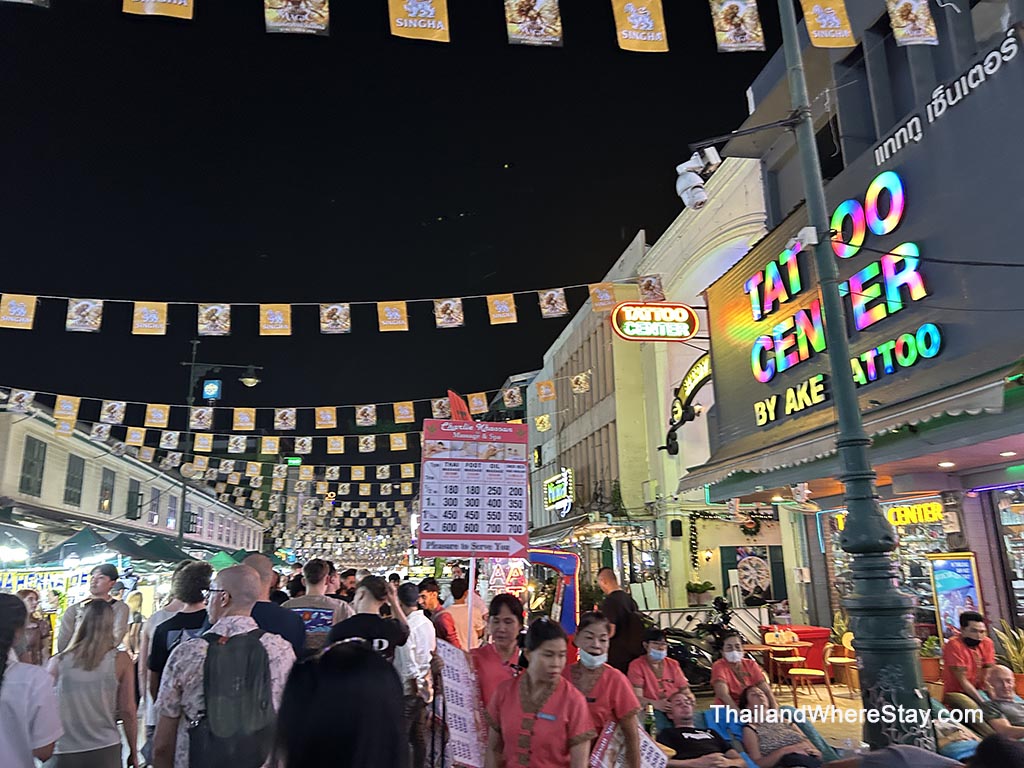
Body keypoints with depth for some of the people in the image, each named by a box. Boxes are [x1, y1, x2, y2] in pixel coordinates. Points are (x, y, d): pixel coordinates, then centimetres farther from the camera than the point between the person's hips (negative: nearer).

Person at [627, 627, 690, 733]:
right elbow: (637, 697, -10)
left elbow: (685, 690, 15)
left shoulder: (673, 664, 17)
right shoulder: (636, 665, 1)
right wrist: (656, 704, -30)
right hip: (652, 711, -5)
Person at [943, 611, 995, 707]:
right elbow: (963, 681, -18)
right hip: (956, 693, -6)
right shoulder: (954, 645, -18)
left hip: (979, 692, 6)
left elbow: (988, 677, -5)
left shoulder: (987, 643, -3)